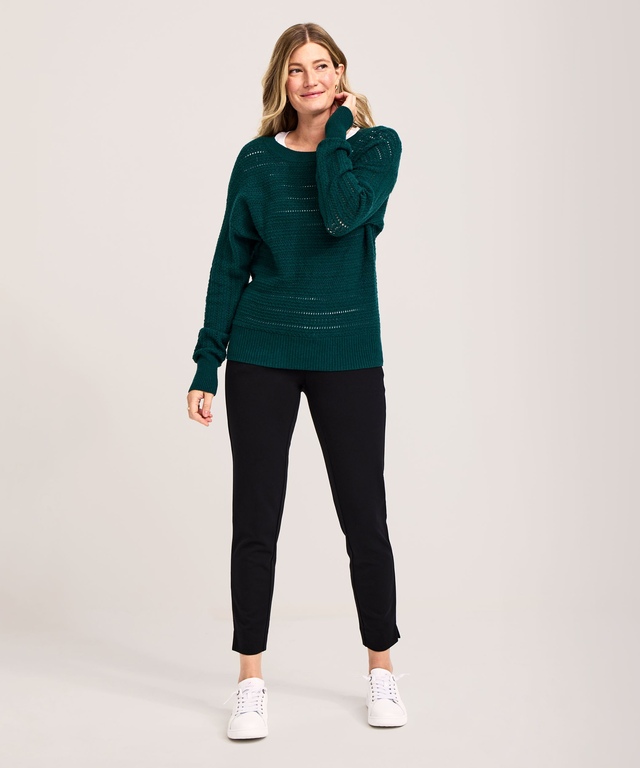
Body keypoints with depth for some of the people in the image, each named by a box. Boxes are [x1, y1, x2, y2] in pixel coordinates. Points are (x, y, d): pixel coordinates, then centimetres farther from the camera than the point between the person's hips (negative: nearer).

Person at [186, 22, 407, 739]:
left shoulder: (376, 143, 2)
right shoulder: (258, 159, 5)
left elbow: (344, 215, -19)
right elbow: (230, 264, 5)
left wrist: (336, 131, -7)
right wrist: (206, 364, 1)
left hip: (348, 357, -1)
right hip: (262, 358, 1)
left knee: (363, 517, 5)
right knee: (255, 519, 4)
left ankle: (381, 670, 23)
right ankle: (250, 681, 17)